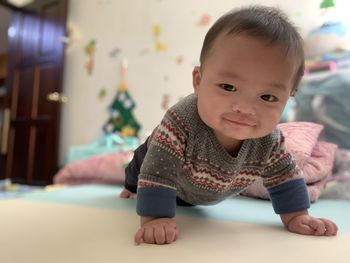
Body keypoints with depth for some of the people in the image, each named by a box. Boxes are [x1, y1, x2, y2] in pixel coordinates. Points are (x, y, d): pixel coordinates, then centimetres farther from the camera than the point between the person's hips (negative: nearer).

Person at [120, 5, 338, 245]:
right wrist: (155, 219, -52)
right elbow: (158, 174, -46)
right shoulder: (180, 123, -49)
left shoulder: (270, 140, -33)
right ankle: (134, 188, 61)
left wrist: (296, 217, -20)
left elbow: (284, 175, -17)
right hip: (163, 157, -4)